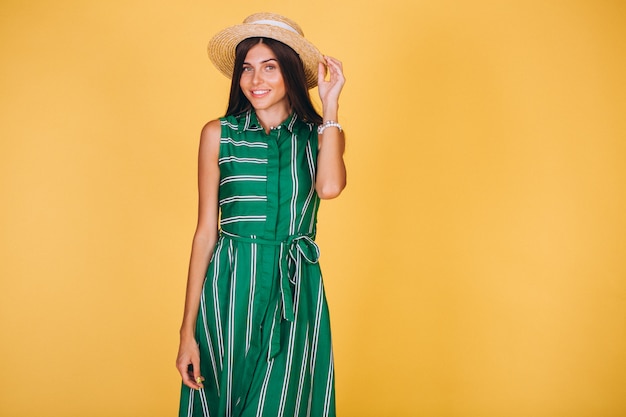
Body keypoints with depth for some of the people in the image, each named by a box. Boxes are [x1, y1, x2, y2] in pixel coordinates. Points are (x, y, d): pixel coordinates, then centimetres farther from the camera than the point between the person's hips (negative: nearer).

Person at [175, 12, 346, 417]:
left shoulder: (320, 135, 4)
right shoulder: (218, 134, 2)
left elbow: (329, 186, -19)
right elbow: (206, 232, 1)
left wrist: (330, 104, -9)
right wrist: (188, 330, -3)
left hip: (295, 292, 1)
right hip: (231, 289, 0)